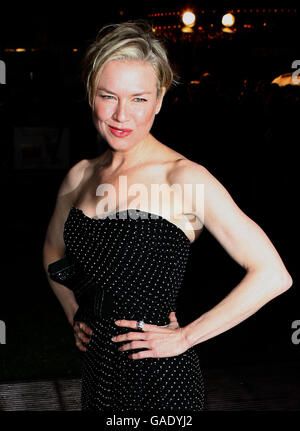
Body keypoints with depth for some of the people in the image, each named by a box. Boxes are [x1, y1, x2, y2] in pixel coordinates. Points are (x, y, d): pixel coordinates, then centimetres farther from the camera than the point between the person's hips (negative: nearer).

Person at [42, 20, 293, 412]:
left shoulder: (184, 178, -16)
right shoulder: (80, 175, 2)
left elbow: (273, 276, -20)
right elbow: (53, 250, 22)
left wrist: (184, 337, -15)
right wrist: (74, 314, 9)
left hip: (161, 382, -5)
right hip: (97, 374, 6)